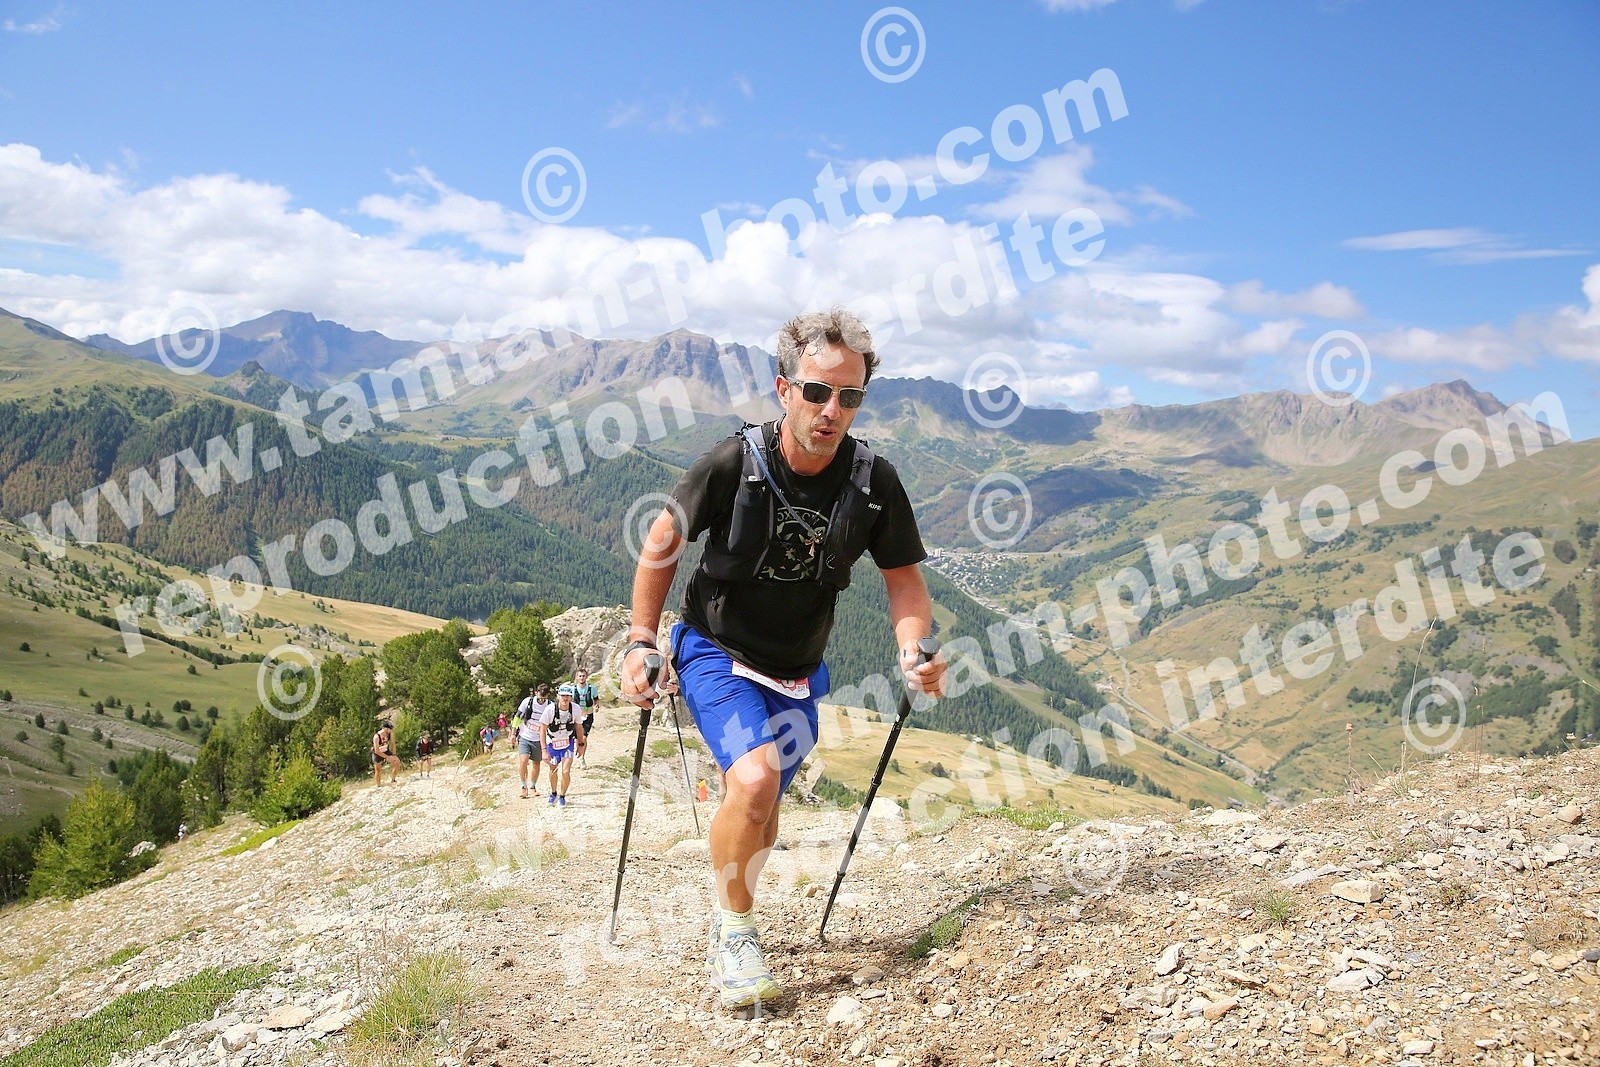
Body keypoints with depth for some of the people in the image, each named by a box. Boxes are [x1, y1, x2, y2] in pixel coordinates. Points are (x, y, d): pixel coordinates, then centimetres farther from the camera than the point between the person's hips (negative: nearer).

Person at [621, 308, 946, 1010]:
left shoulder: (874, 482, -16)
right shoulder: (733, 464, -23)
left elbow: (903, 576, -3)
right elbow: (663, 542, -8)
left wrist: (913, 650, -21)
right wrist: (641, 641, -8)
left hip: (796, 672, 4)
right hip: (716, 651, -4)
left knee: (763, 807, 14)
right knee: (755, 776, -26)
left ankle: (729, 925, 41)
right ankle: (733, 933, -3)